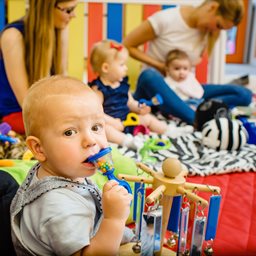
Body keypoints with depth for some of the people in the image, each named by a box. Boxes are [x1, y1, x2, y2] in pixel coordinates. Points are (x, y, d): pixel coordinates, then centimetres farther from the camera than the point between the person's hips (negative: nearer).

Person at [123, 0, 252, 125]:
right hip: (154, 88, -4)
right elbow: (127, 45, -8)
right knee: (150, 75, -41)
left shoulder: (209, 32, 0)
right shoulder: (166, 19, -14)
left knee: (244, 94, -12)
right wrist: (160, 66, -14)